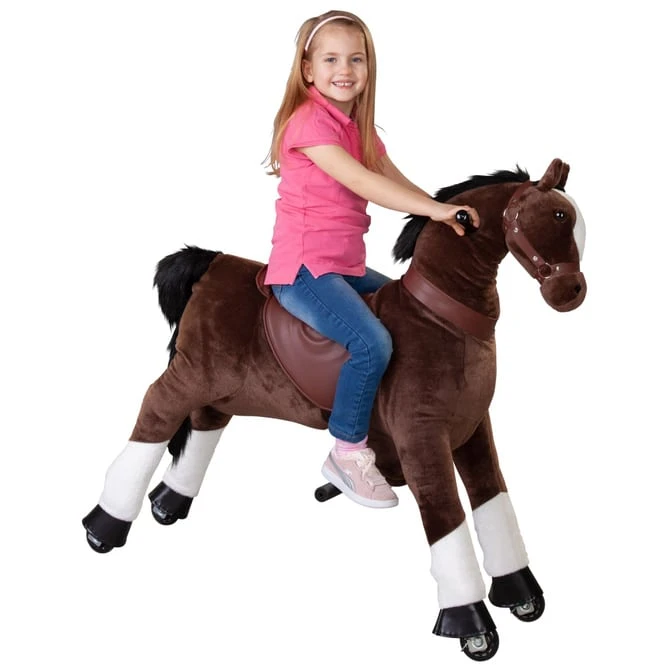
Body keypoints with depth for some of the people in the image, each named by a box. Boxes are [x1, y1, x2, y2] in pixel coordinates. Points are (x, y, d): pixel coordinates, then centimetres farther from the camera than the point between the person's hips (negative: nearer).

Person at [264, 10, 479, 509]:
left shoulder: (358, 128, 14)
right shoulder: (309, 120, -13)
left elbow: (398, 185, 8)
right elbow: (360, 181, -24)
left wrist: (447, 214, -6)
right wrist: (434, 209, -28)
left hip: (347, 266, 10)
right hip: (303, 268, -10)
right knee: (373, 342, -26)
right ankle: (348, 453, -8)